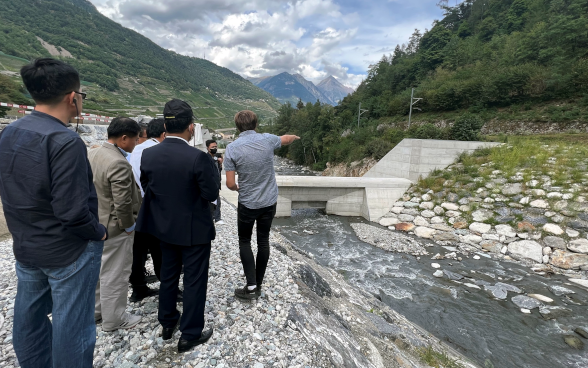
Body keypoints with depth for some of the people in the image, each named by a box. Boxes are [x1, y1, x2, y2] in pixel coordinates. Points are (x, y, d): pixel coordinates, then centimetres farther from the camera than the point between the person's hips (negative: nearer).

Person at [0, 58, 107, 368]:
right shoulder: (65, 142, -25)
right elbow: (72, 211, -27)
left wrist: (25, 232, 17)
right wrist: (99, 233, -10)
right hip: (68, 252, -8)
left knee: (29, 319, 23)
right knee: (71, 327, 10)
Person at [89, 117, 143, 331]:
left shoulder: (92, 154, 3)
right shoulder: (119, 163, -27)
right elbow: (123, 203, -27)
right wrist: (129, 226, -12)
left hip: (95, 223, 10)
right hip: (114, 227, -9)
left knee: (98, 270, 23)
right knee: (114, 275, 7)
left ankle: (94, 310, 40)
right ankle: (113, 319, 23)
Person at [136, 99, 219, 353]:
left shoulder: (148, 154, -6)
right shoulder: (198, 157, -24)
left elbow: (146, 187, 4)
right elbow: (211, 194, -19)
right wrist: (211, 170, -2)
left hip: (164, 226, 6)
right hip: (194, 229, -6)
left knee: (168, 275, 23)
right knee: (194, 281, 10)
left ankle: (167, 323, 41)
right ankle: (190, 334, 25)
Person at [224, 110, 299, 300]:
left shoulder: (232, 148, -12)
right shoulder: (267, 140, -5)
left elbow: (230, 183, -11)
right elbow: (286, 139, 18)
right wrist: (295, 136, 41)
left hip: (247, 203, -2)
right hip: (269, 201, 3)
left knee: (245, 242, 14)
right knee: (263, 242, 13)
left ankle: (251, 286, 9)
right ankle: (258, 285, 24)